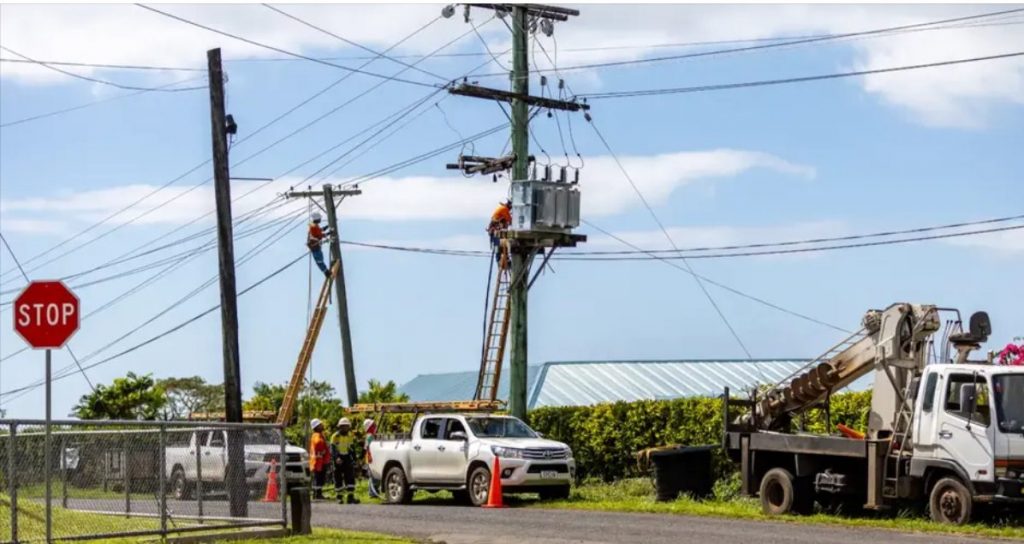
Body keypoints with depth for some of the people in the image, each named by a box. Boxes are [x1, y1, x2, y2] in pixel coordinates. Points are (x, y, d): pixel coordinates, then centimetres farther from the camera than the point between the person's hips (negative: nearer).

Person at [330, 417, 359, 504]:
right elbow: (333, 449, -14)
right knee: (338, 479, 2)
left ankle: (350, 496, -8)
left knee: (350, 478, -6)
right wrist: (336, 458, -29)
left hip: (347, 459, 4)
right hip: (338, 460, -4)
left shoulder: (351, 436, 10)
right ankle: (339, 497, 11)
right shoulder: (335, 436, -6)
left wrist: (354, 460, 12)